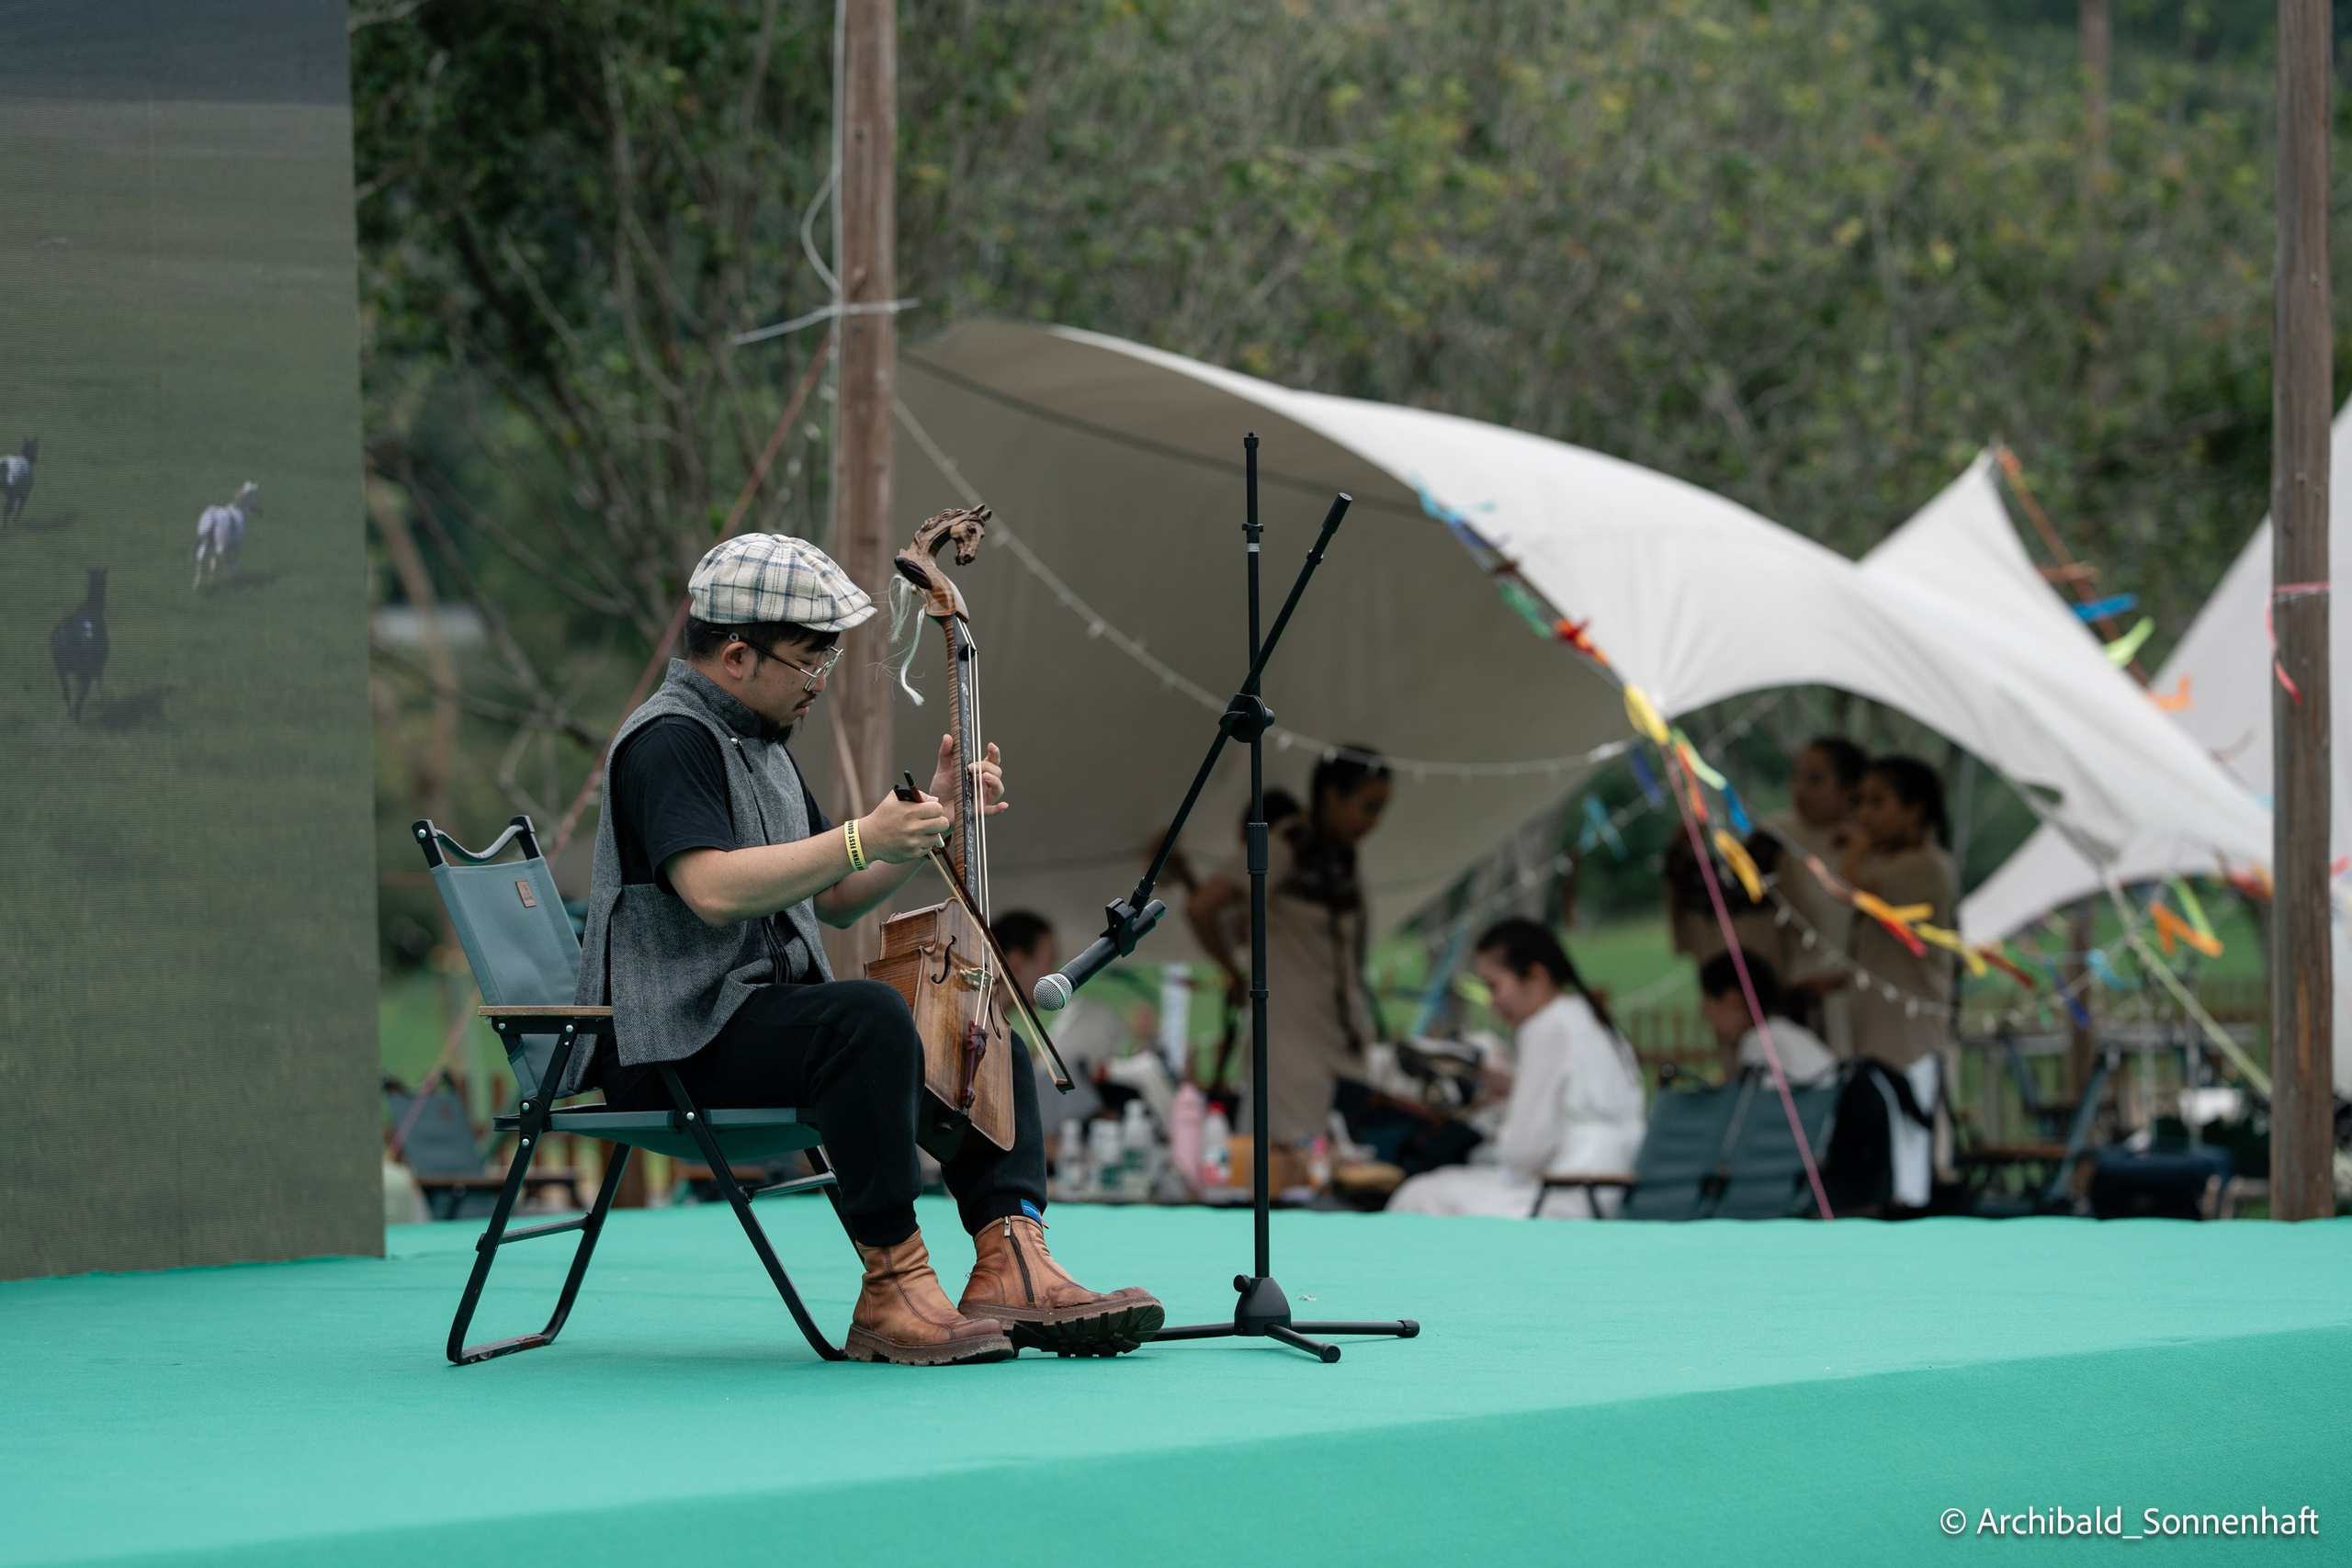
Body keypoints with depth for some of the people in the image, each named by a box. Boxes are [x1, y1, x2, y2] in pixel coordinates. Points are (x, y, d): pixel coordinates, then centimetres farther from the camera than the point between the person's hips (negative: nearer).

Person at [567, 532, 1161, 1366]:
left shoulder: (759, 747, 20)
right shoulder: (670, 740, -13)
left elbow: (832, 900, 22)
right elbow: (713, 889, -28)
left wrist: (936, 816, 10)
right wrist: (863, 839, -29)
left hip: (766, 1010, 11)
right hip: (676, 1040, -11)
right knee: (868, 1016, -35)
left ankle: (1012, 1262, -12)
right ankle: (892, 1291, -31)